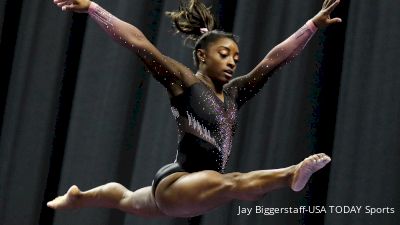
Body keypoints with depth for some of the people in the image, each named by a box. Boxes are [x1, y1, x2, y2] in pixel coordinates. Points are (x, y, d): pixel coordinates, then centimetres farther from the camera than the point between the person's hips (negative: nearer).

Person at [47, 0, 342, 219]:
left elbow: (275, 59, 8)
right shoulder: (184, 82, -7)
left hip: (197, 188, 9)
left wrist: (314, 25, 5)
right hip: (175, 183, -9)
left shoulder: (233, 92, 11)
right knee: (230, 183, -40)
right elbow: (139, 44, -16)